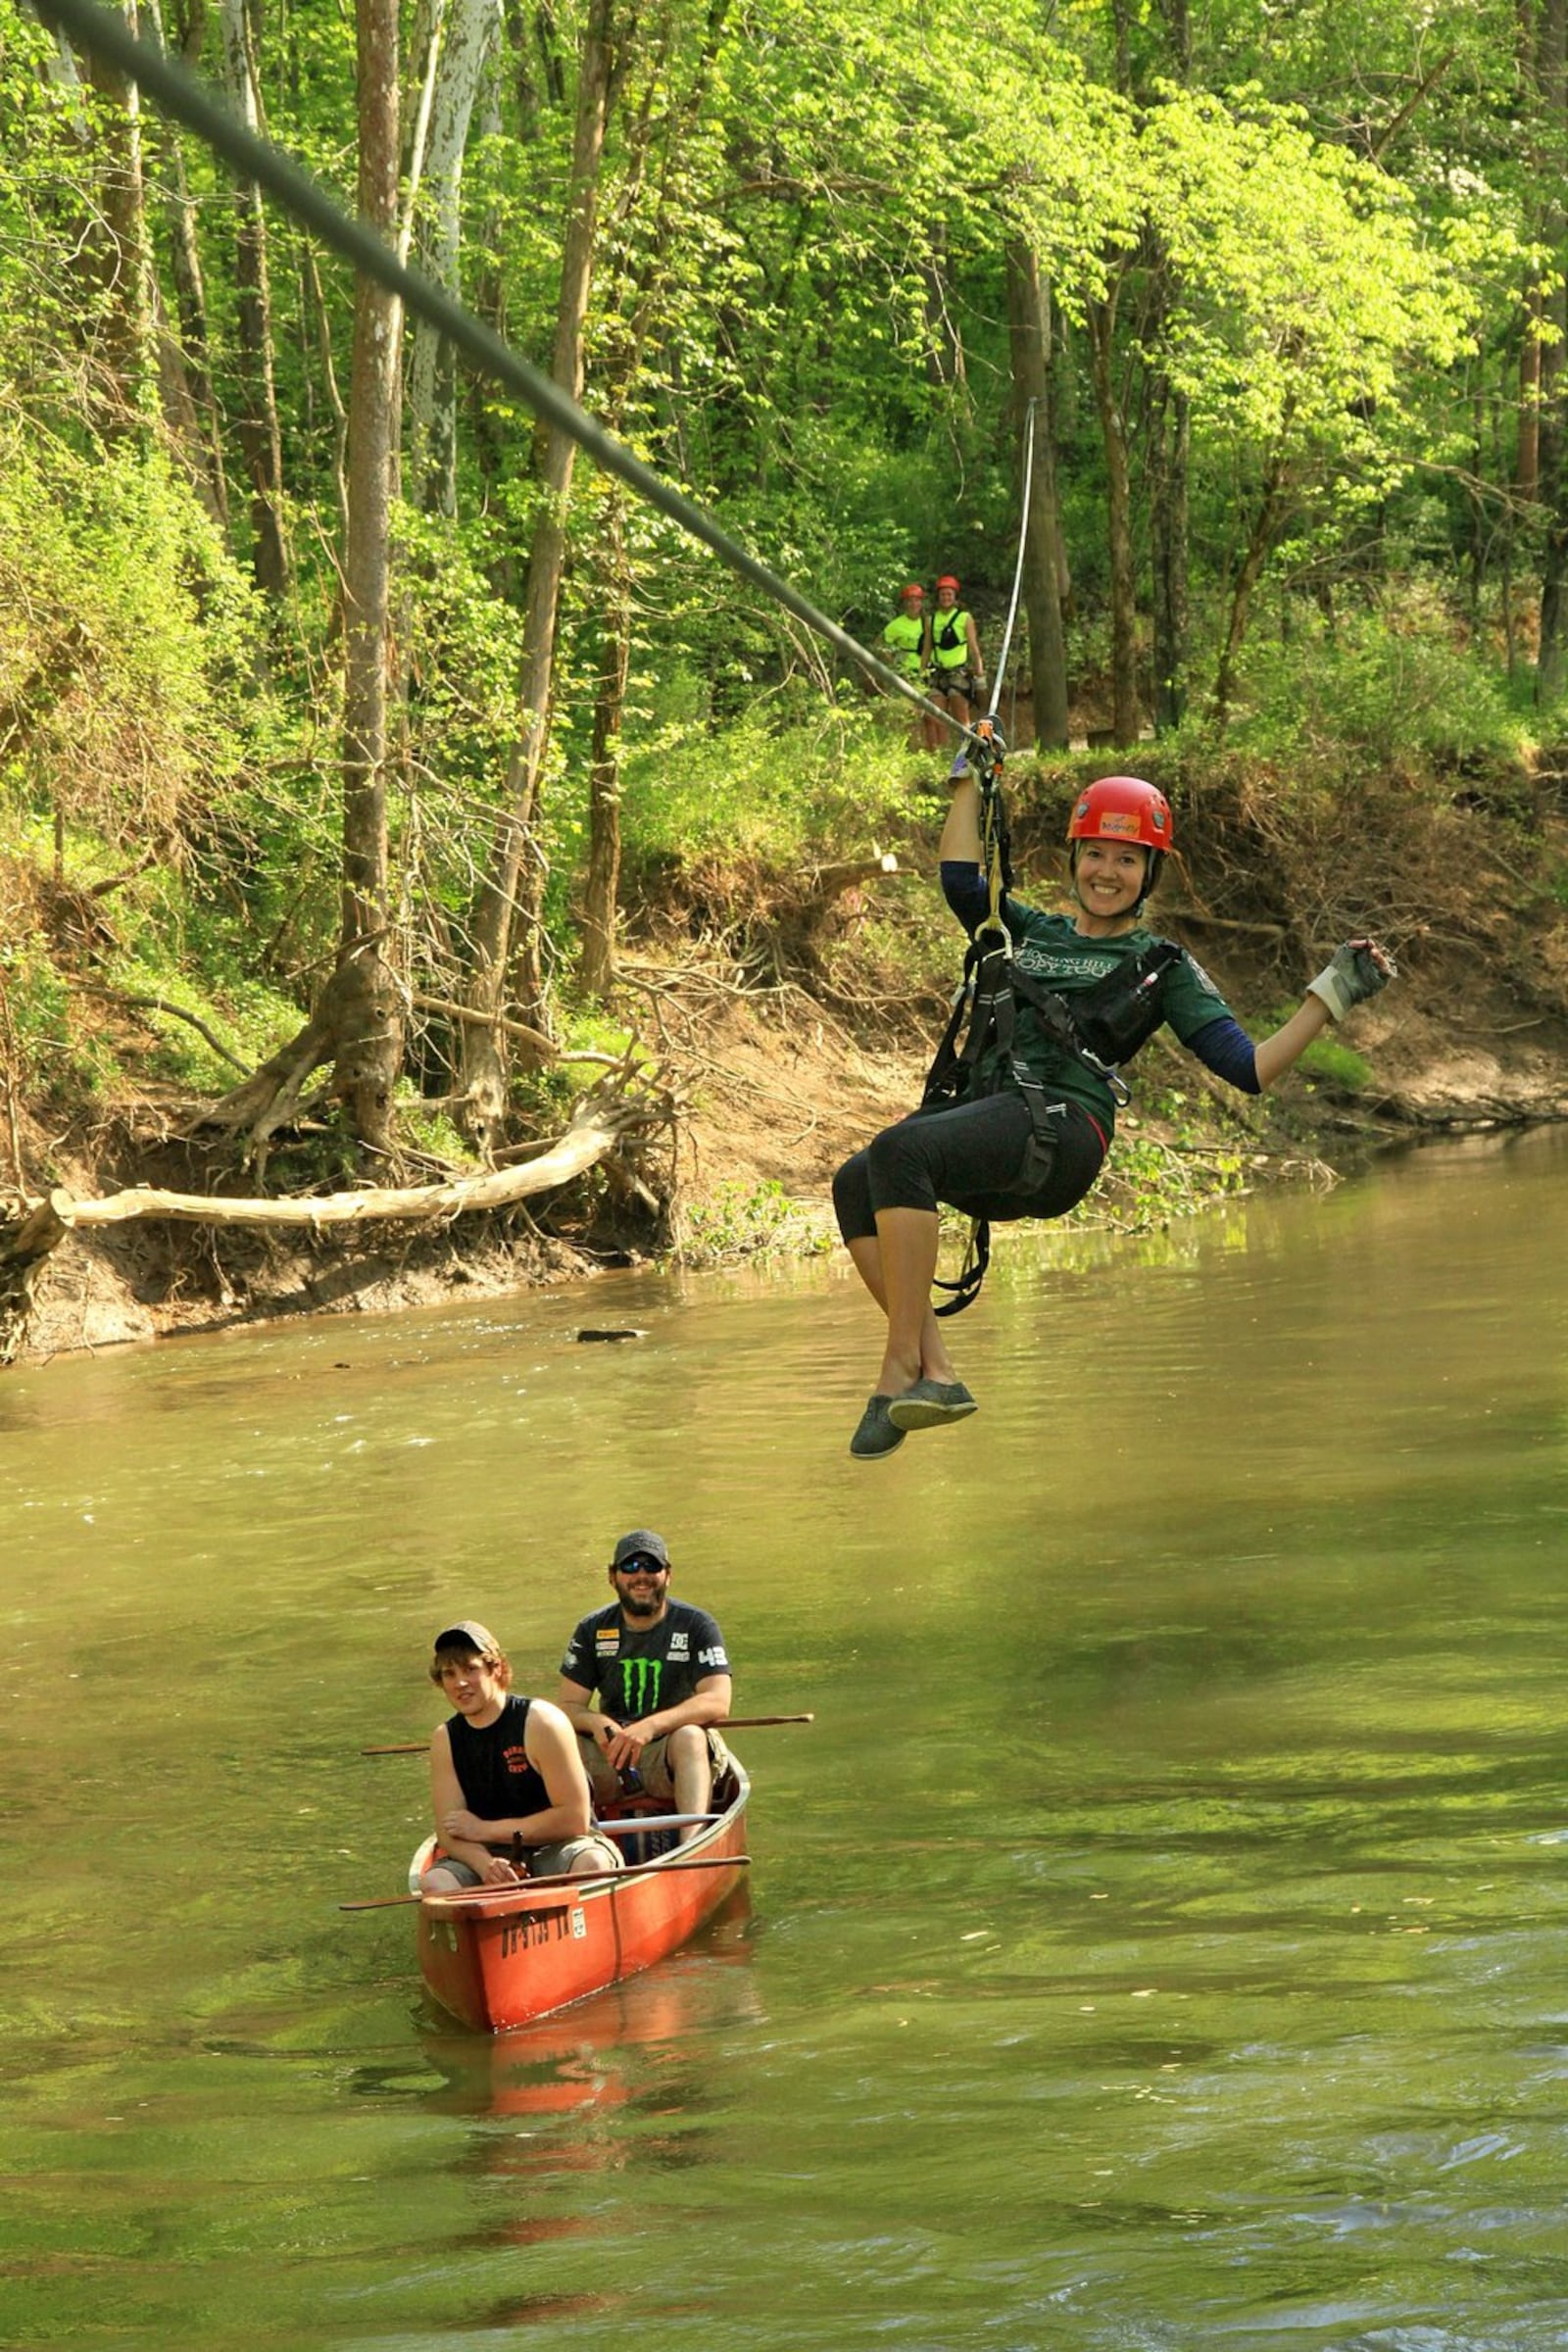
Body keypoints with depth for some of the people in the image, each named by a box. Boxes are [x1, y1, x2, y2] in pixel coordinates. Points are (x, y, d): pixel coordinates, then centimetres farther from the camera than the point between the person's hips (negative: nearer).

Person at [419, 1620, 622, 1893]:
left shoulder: (542, 1722, -11)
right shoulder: (445, 1739, 3)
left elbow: (575, 1818, -13)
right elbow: (449, 1832, -2)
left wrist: (486, 1829, -11)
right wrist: (484, 1864, -26)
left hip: (554, 1850, -3)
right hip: (492, 1855, 3)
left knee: (593, 1864, -36)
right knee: (434, 1883, -27)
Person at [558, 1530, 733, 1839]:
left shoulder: (695, 1625, -1)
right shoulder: (593, 1630, 8)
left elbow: (717, 1703, -14)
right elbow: (568, 1707, 5)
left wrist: (651, 1726, -29)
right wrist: (595, 1722, -21)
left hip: (668, 1756, -3)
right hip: (608, 1759, 3)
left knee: (690, 1737, -35)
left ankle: (692, 1841, -52)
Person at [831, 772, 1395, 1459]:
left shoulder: (1162, 967, 19)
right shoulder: (1031, 932, 32)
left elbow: (1249, 1069, 12)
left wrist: (1331, 995, 5)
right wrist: (971, 777, 30)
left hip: (1061, 1126, -5)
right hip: (979, 1111, 5)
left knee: (899, 1150, -34)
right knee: (855, 1185, -27)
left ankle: (900, 1369, -36)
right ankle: (936, 1374, -27)